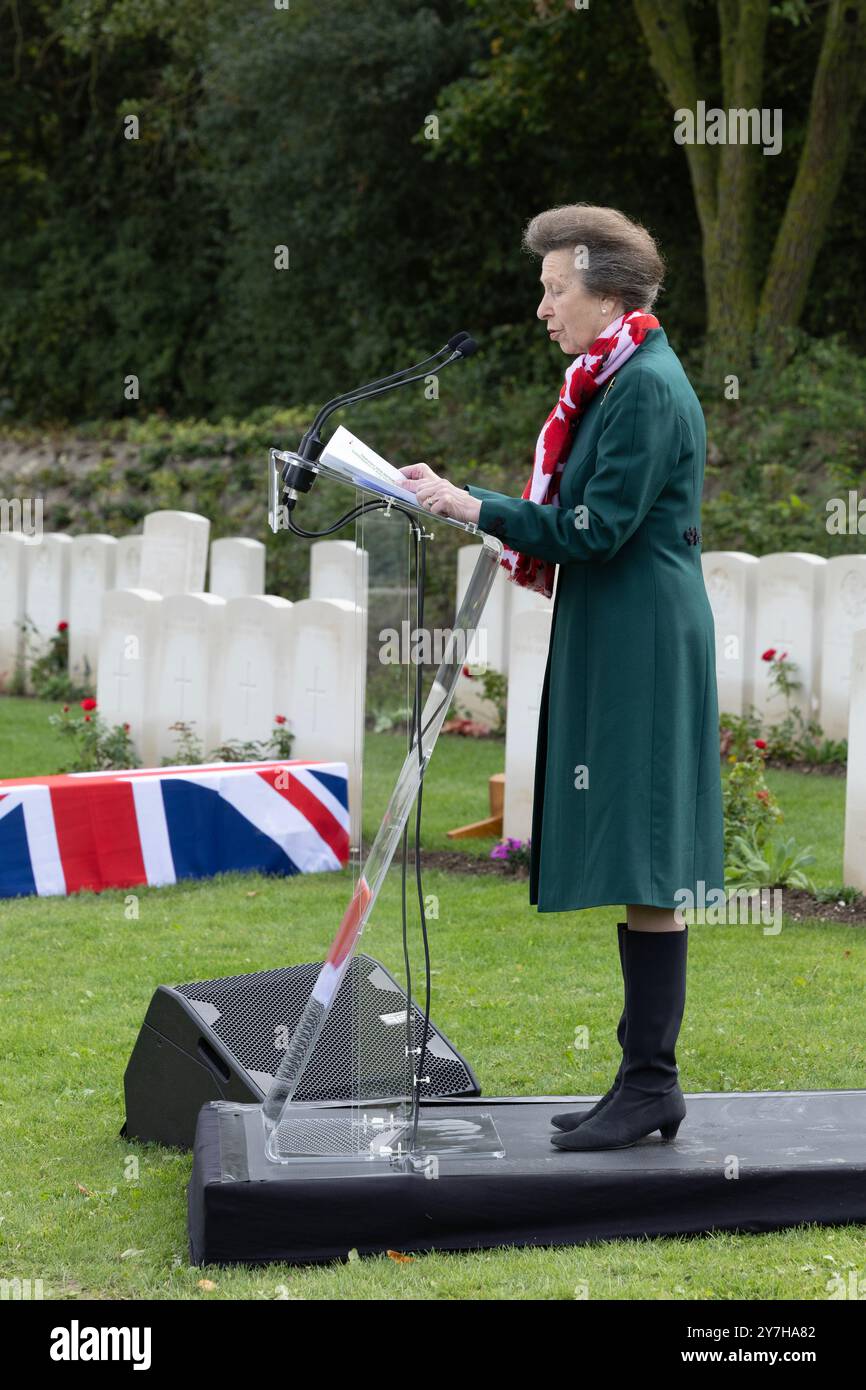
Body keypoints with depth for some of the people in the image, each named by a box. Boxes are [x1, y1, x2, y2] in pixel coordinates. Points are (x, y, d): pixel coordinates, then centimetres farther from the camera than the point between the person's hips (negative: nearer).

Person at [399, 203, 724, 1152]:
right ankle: (645, 1080, 15)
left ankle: (651, 1084, -3)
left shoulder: (647, 387, -15)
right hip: (613, 644, 10)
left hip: (641, 648, -10)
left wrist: (468, 505, -17)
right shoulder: (613, 380, 16)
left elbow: (597, 528, -20)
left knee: (644, 867, -7)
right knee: (631, 863, 11)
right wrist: (529, 544, 7)